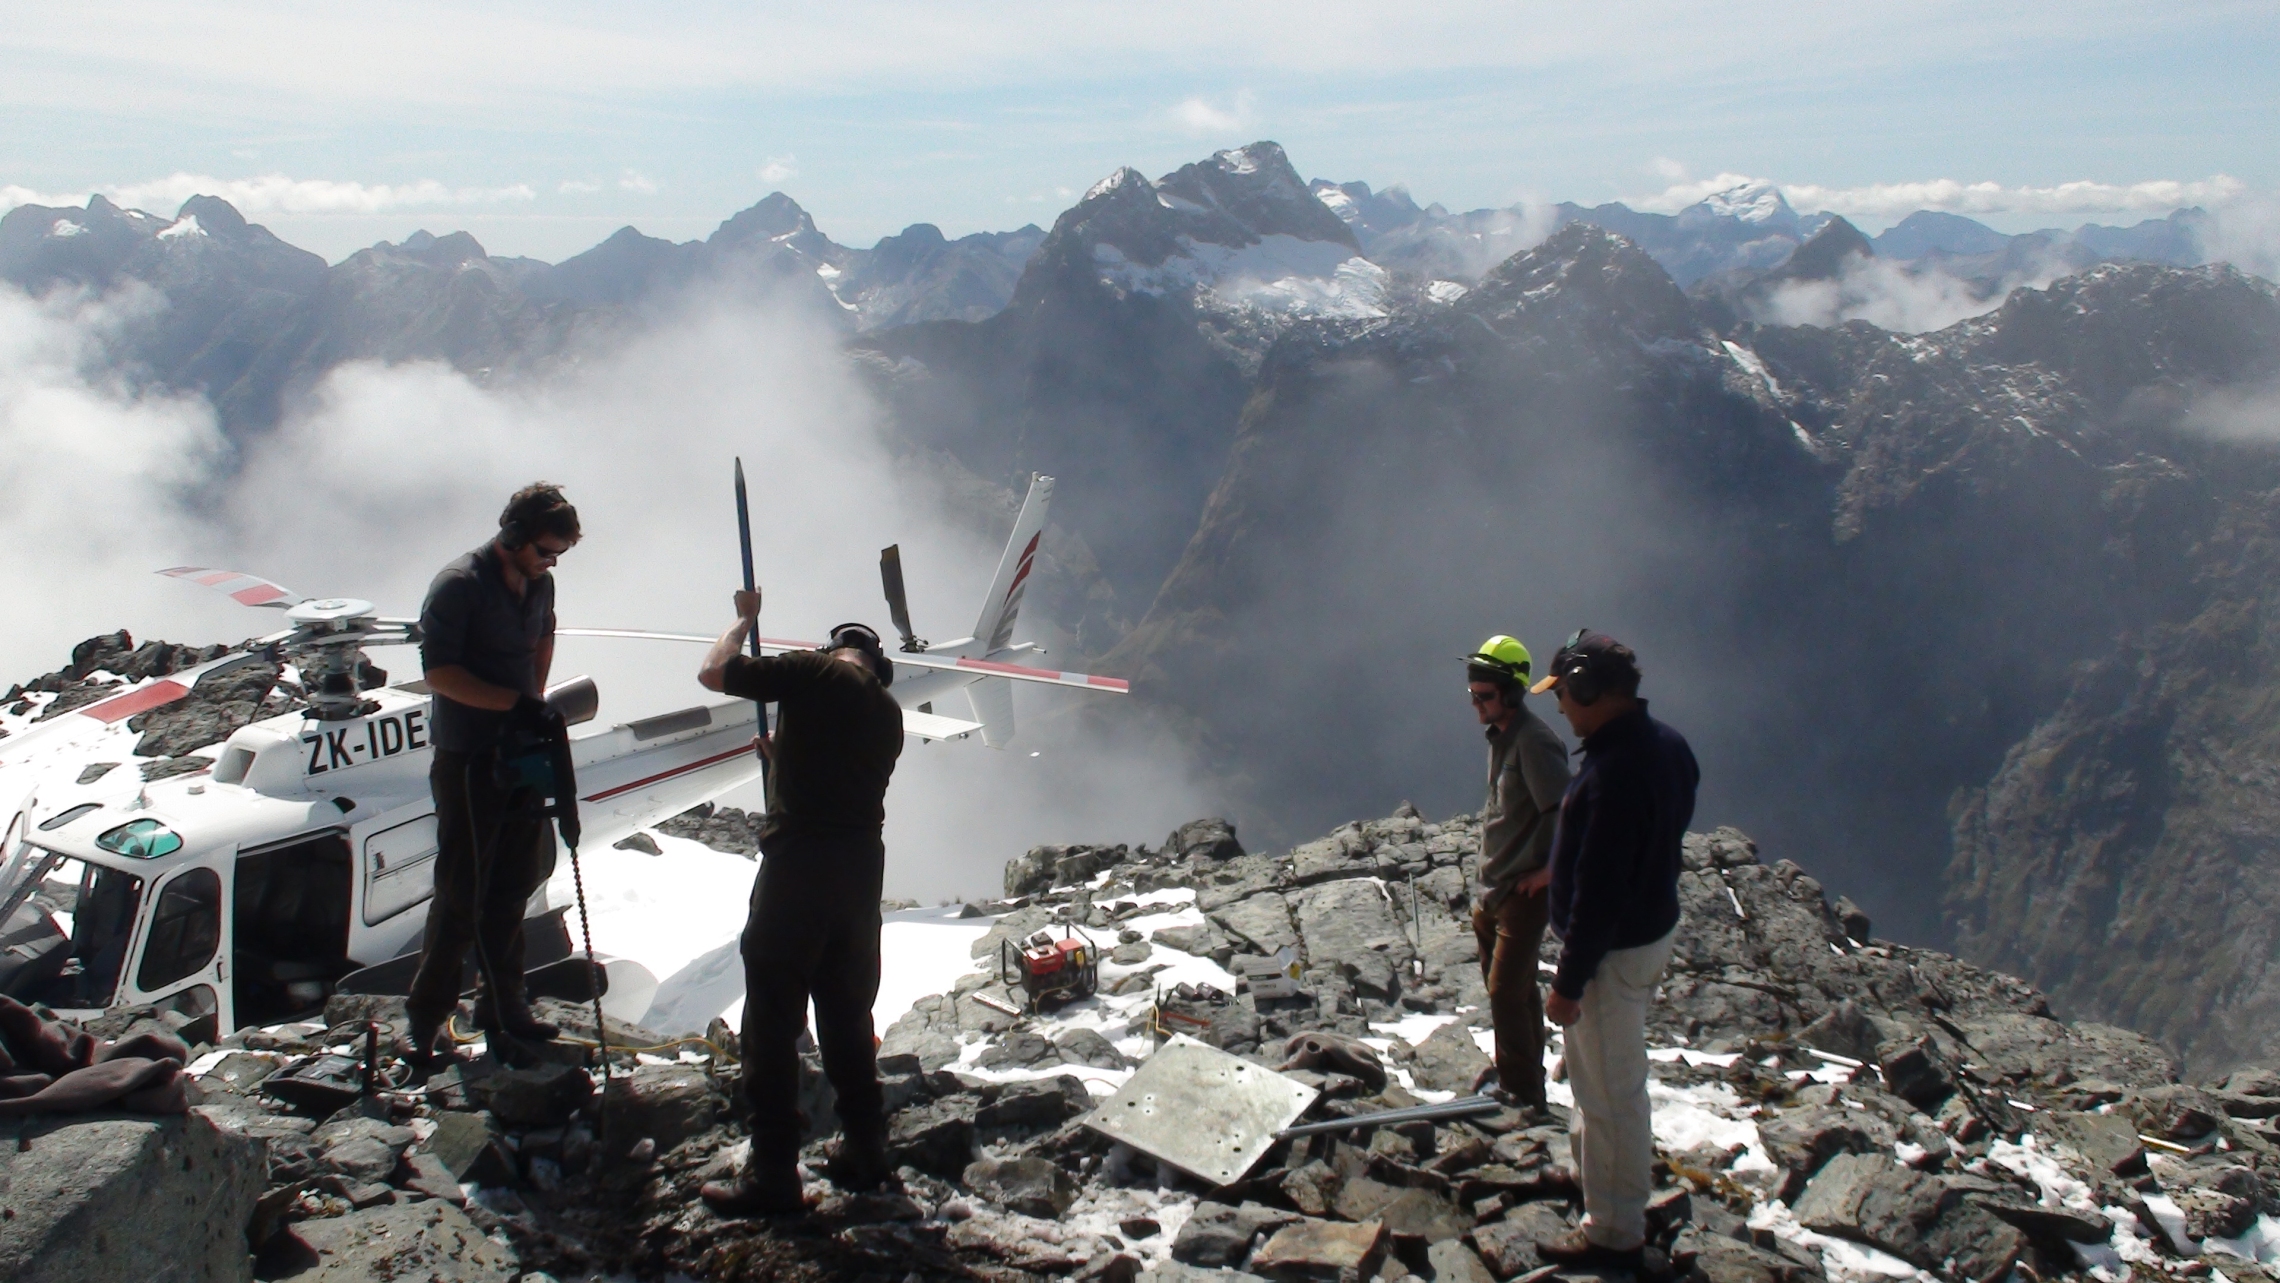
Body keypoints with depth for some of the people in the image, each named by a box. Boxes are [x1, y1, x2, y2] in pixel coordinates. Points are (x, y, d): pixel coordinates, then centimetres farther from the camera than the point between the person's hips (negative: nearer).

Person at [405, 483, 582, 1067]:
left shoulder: (540, 584, 6)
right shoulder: (459, 585, -16)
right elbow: (439, 672, -20)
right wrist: (515, 702, -26)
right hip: (467, 760, -7)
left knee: (514, 884, 15)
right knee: (462, 892, -2)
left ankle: (503, 1006, 27)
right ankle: (426, 1015, 12)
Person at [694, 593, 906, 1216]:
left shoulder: (811, 672, -4)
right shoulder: (889, 711, 15)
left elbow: (712, 672, 1)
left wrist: (744, 620, 17)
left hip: (799, 861, -7)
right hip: (863, 866, 7)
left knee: (772, 1021, 0)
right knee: (848, 1016, 18)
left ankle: (773, 1176, 4)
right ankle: (864, 1154, 26)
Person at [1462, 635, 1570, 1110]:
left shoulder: (1533, 742, -21)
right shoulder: (1501, 735, 9)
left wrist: (1551, 871, -17)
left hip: (1523, 893, -9)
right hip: (1494, 888, 9)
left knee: (1506, 993, -4)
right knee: (1515, 986, 21)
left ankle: (1524, 1091, 9)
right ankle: (1517, 1069, 36)